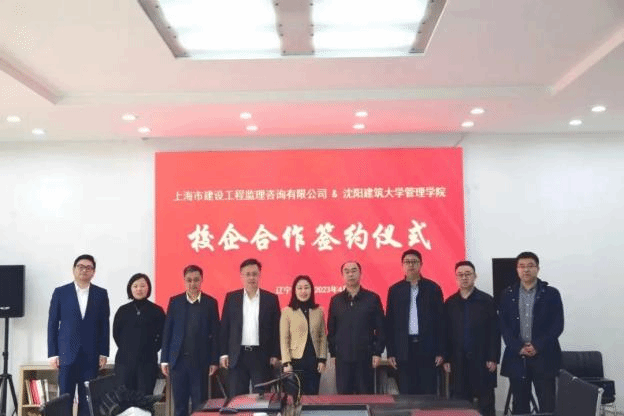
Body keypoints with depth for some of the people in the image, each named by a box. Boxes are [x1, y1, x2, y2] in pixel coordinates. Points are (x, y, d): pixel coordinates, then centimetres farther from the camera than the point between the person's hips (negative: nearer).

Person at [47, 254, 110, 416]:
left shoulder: (101, 294, 6)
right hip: (67, 353, -1)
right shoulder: (60, 292, 4)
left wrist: (104, 353, 0)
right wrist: (52, 353, -3)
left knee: (88, 399, 3)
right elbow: (52, 324, 3)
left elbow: (104, 325, 6)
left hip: (91, 355, 1)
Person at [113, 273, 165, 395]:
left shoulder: (157, 311, 2)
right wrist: (126, 349, 9)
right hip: (125, 361, 1)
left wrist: (152, 350, 1)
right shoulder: (123, 311, 7)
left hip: (147, 362, -1)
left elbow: (162, 335, 5)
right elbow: (116, 333, 13)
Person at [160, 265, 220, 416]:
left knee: (200, 404, 2)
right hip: (178, 359, 1)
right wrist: (164, 359, 2)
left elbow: (215, 333, 1)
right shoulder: (175, 301, 5)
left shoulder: (210, 302, 1)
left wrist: (214, 360, -2)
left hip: (200, 360, -1)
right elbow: (167, 331, 5)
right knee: (179, 403, 7)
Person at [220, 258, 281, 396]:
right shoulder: (231, 298, 5)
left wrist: (275, 355, -2)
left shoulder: (271, 298, 3)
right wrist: (224, 353, 0)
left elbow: (276, 329, 3)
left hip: (262, 356, -1)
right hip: (238, 355, 1)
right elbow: (224, 327, 5)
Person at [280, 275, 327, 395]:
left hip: (314, 362, 3)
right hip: (296, 362, -2)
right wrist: (286, 363, -8)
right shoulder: (287, 312, 0)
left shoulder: (318, 311, 8)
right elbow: (284, 340, -2)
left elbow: (323, 337, 9)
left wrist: (322, 359, 1)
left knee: (313, 394, 2)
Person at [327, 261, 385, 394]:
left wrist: (378, 352, -3)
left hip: (365, 357, -1)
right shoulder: (336, 300, 7)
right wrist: (332, 352, 4)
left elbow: (380, 328, 2)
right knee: (343, 394, 4)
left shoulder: (373, 298, 2)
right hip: (342, 357, 1)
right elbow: (331, 329, 9)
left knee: (366, 394, 4)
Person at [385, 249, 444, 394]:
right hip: (404, 348, 1)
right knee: (406, 393, 3)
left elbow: (440, 321, 3)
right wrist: (391, 352, 2)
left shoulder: (433, 288, 5)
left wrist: (440, 351, -2)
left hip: (427, 348, -1)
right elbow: (390, 323, 7)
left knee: (429, 392, 0)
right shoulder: (395, 290, 7)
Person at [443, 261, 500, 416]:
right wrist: (446, 359, 3)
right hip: (458, 361, 2)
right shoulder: (450, 303, 7)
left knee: (486, 403, 4)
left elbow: (494, 332, -2)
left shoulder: (487, 301, 1)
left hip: (482, 361, -2)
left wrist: (493, 358, -7)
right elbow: (446, 333, 7)